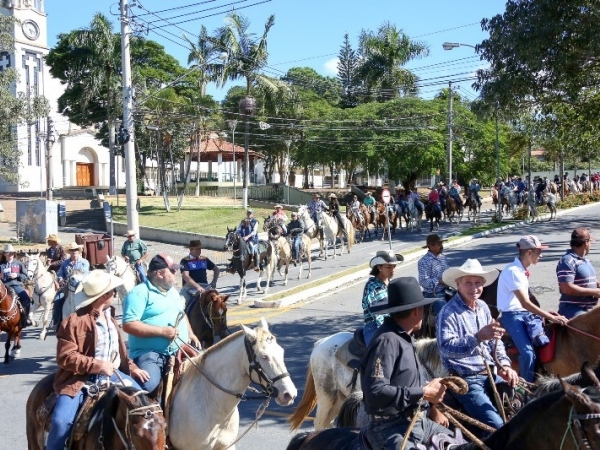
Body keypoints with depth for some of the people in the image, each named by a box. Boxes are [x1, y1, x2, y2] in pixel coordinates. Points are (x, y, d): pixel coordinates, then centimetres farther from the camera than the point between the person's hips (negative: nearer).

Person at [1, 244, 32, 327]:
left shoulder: (19, 263, 12)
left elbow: (25, 276, 11)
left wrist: (17, 275, -7)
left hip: (17, 286, 0)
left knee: (27, 299, -21)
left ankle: (26, 318, -4)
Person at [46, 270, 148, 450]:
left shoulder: (109, 317, 11)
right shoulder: (74, 321, -13)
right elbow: (65, 357, -16)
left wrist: (131, 367, 4)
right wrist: (98, 365, -22)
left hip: (110, 373, 6)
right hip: (80, 378, -6)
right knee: (61, 420, -25)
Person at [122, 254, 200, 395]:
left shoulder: (173, 291, 19)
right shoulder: (140, 293, -9)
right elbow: (128, 325, -18)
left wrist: (190, 334, 12)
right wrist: (162, 331, -20)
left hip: (179, 351, 8)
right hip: (150, 353, -8)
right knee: (149, 386, -30)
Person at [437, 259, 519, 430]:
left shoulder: (483, 307, 9)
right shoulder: (449, 312, -14)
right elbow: (446, 348, -27)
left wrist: (504, 364, 0)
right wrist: (478, 337, -40)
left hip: (491, 373, 8)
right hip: (465, 380, -7)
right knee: (497, 425, -19)